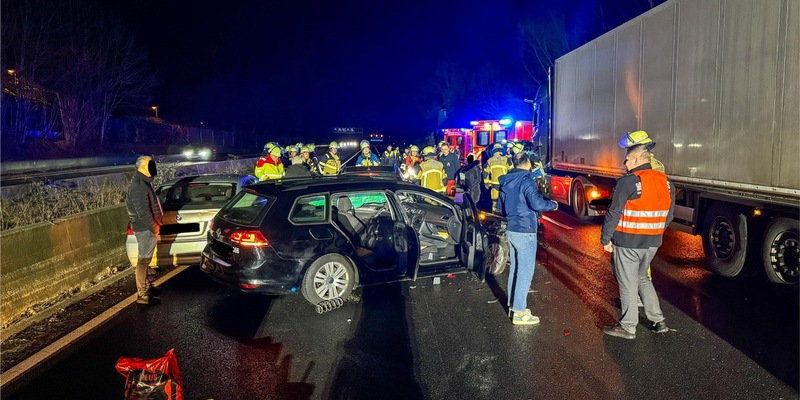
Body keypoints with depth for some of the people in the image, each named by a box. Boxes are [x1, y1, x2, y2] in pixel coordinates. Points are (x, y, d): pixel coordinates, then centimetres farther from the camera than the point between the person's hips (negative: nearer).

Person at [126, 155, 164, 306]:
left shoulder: (144, 183, 13)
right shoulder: (138, 186, -20)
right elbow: (143, 212, -24)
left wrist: (155, 225, 20)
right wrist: (154, 228, -20)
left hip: (148, 228, 11)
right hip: (145, 229, -11)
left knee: (146, 259, 20)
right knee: (144, 259, -7)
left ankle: (145, 285, 33)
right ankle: (142, 295, -4)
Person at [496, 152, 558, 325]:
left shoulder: (506, 181, 9)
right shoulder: (526, 180, -15)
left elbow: (500, 207, 17)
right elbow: (536, 203, -28)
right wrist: (553, 205, -10)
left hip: (511, 230, 8)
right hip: (525, 231, -8)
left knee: (515, 269, 17)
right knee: (525, 271, -2)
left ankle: (513, 305, 26)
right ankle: (519, 313, 1)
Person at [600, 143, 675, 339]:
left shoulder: (628, 182, -17)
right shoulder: (666, 182, 6)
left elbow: (614, 214, -16)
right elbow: (669, 215, 13)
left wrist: (605, 239, -7)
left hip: (628, 242, -7)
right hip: (652, 243, 7)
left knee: (628, 283, 4)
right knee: (642, 278, 23)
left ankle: (628, 327, 13)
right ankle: (658, 321, 24)